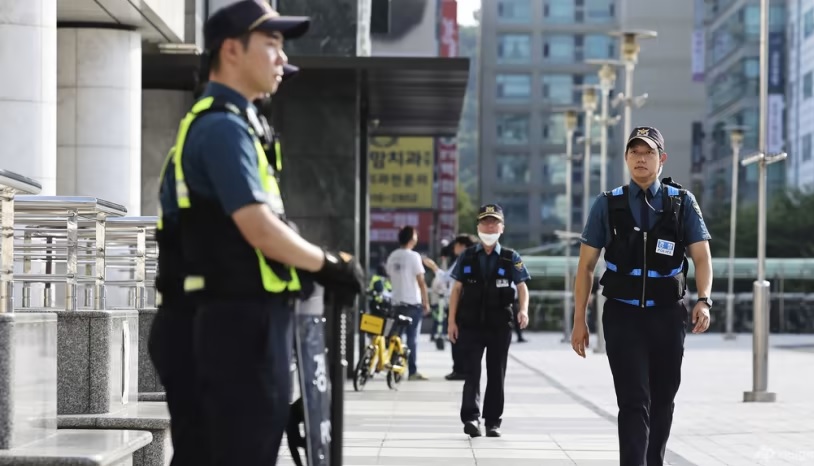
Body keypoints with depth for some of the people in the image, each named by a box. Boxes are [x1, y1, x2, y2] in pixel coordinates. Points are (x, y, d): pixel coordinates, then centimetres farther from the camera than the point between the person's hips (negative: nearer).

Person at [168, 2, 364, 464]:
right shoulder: (223, 128, -14)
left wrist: (319, 268, 10)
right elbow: (260, 230, -22)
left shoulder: (233, 125, 19)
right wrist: (329, 264, -8)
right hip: (243, 321, -10)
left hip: (253, 318, 10)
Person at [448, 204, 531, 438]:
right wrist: (452, 321, 1)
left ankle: (493, 422, 13)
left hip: (499, 325, 0)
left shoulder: (511, 258, 3)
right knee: (472, 372, -5)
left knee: (496, 374, 6)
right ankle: (470, 417, -1)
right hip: (470, 324, 0)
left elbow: (522, 287, 2)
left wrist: (523, 310, -17)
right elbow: (457, 289, 7)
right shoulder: (467, 257, 5)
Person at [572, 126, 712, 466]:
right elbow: (586, 265, 4)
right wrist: (579, 320, -1)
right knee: (634, 402, -11)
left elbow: (702, 257, -2)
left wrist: (704, 300, -21)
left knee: (662, 400, 13)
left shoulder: (682, 203, 3)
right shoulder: (607, 205, 1)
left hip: (667, 315, 2)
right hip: (623, 316, -2)